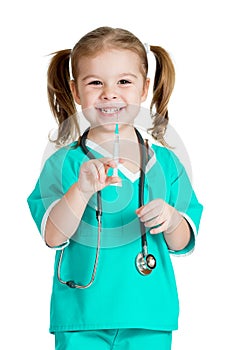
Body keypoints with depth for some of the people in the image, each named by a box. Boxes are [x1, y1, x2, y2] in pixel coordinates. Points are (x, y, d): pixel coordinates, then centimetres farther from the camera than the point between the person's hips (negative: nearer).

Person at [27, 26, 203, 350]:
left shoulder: (164, 161, 4)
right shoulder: (65, 162, -3)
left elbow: (184, 243, 5)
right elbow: (53, 236, -14)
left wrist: (171, 220, -16)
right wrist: (82, 190, -28)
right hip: (81, 314, -2)